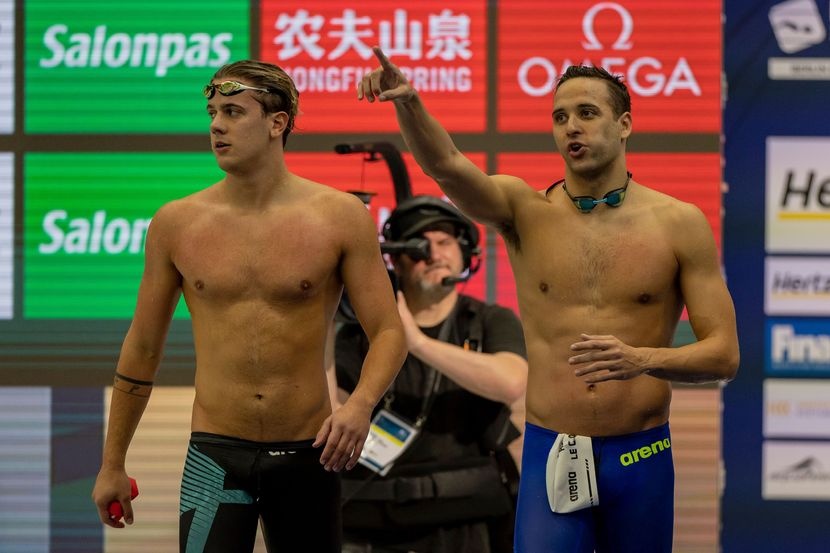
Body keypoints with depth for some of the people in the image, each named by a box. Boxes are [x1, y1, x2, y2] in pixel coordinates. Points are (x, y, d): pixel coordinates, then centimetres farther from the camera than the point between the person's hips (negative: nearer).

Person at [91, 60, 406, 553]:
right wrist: (113, 464, 13)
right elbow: (143, 347, 10)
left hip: (307, 455, 0)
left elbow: (389, 332, -2)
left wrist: (360, 405, -23)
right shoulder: (177, 224, 2)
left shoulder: (340, 217, -2)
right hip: (216, 453, 0)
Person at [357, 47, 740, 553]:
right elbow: (447, 164, -19)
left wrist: (642, 359, -21)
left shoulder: (679, 224, -1)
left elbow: (724, 354, -2)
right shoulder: (527, 211, 1)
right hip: (550, 455, 0)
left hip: (641, 458, 1)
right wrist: (408, 103, -38)